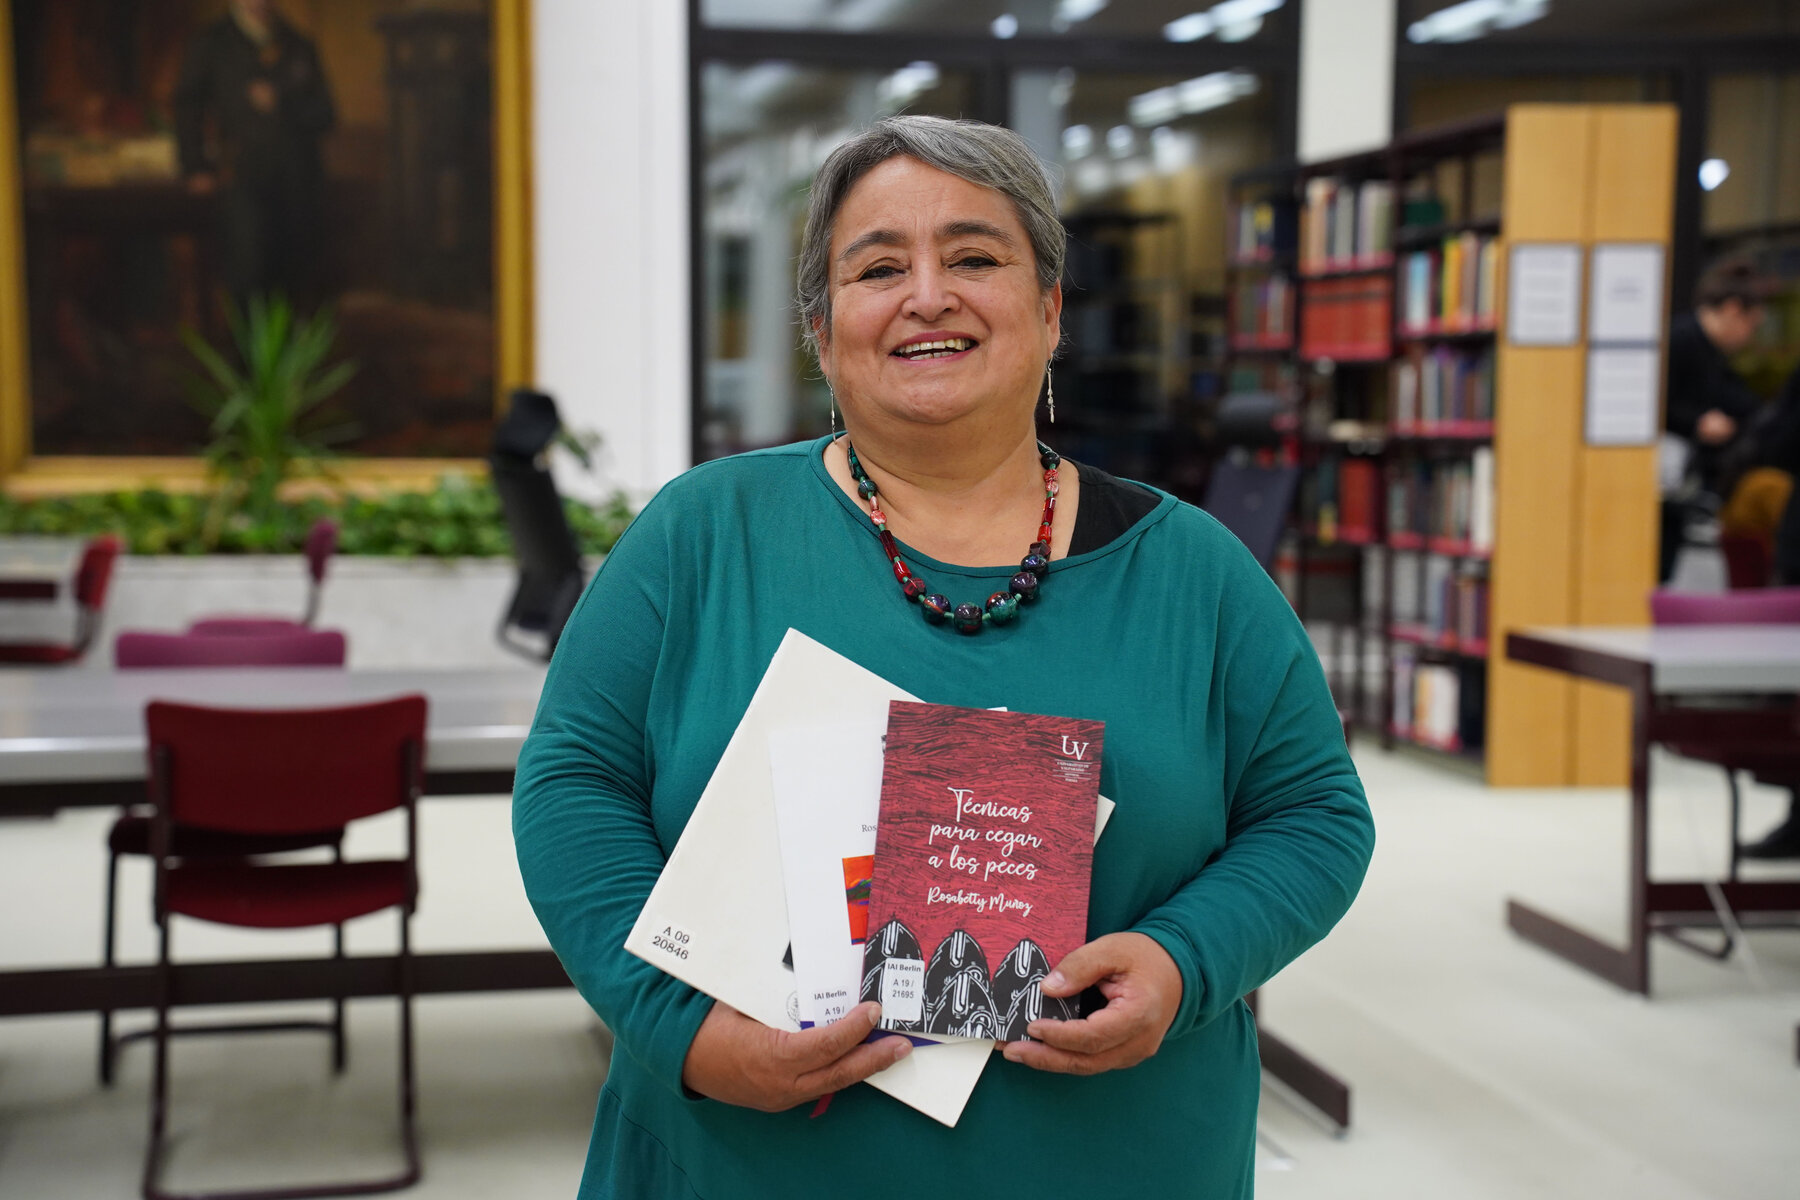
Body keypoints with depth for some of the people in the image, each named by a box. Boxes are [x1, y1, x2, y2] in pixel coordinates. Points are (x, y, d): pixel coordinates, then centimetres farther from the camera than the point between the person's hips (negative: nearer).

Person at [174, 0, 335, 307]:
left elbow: (324, 115, 14)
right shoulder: (211, 44, 8)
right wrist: (195, 167, 2)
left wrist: (281, 103, -4)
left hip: (300, 179, 3)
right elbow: (187, 106, 10)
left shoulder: (299, 47, 15)